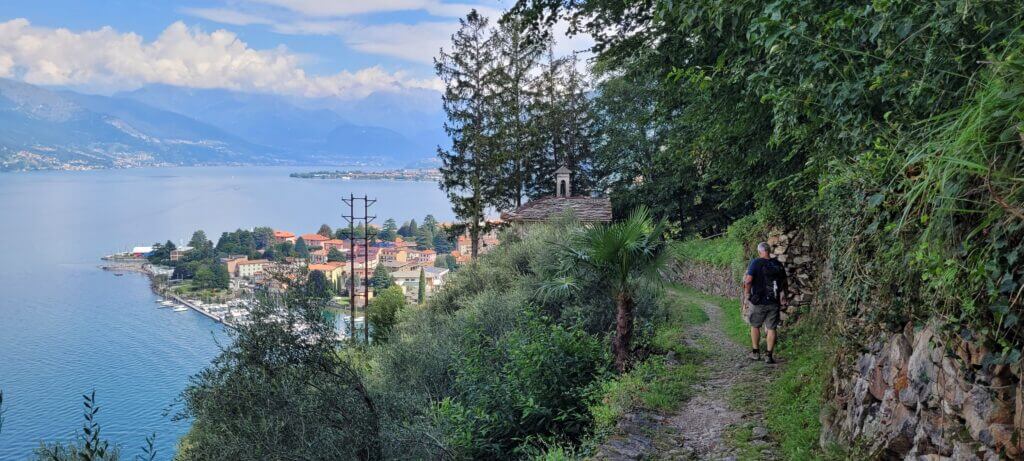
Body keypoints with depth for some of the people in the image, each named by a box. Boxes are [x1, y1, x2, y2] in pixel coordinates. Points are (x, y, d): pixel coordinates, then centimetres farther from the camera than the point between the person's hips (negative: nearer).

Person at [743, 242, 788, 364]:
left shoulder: (756, 262, -10)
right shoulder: (778, 264, 3)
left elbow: (748, 280, -18)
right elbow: (783, 282, 8)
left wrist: (747, 295, -7)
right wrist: (782, 296, 17)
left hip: (758, 302, -3)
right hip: (774, 302, 3)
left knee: (755, 326, 14)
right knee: (771, 328, 7)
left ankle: (755, 352, 20)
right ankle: (769, 355, 6)